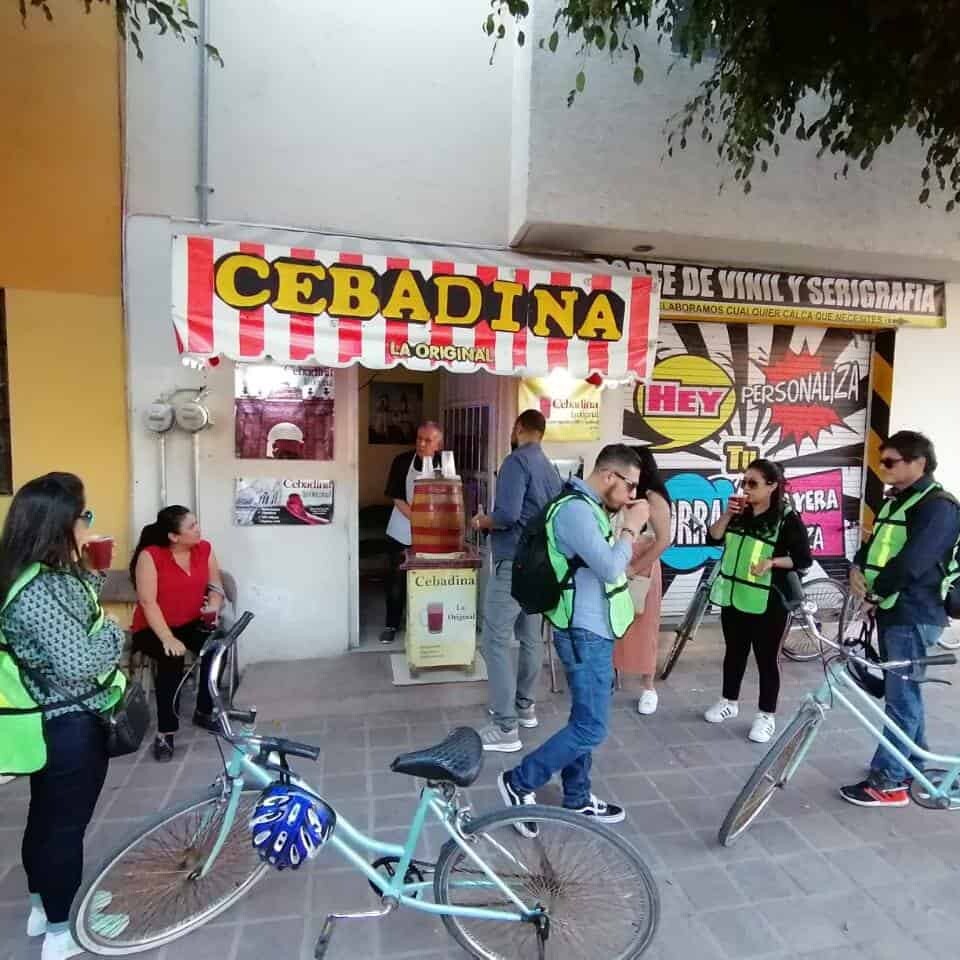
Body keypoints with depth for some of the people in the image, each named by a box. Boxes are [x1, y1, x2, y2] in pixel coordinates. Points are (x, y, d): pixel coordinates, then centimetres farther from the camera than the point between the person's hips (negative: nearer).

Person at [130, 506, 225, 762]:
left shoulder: (204, 549, -2)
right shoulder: (150, 555, -16)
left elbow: (215, 585, 4)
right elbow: (148, 602, -21)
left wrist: (214, 605, -20)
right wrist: (168, 638, -29)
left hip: (192, 623, 4)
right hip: (153, 628, -4)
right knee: (172, 660, -32)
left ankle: (204, 712, -1)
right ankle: (166, 732, -17)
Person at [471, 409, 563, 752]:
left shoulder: (516, 462, -13)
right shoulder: (550, 468, 12)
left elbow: (507, 514, -24)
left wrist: (483, 522, -4)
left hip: (513, 563, -9)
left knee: (496, 641, -5)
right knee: (530, 637, 17)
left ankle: (505, 728, -3)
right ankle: (525, 706, 31)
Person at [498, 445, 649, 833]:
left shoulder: (590, 508, 11)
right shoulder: (576, 510, -21)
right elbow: (609, 569, -25)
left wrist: (622, 526, 4)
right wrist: (631, 527, -15)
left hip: (593, 631, 10)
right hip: (586, 634, -10)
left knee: (585, 720, 18)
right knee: (592, 728, -3)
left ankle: (577, 799, 32)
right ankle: (519, 782, 11)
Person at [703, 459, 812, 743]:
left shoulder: (788, 519, -11)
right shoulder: (740, 512, 5)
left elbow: (804, 560, -10)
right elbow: (713, 539, 0)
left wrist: (772, 562, -24)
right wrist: (727, 514, -13)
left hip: (767, 602, -5)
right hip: (733, 596, 5)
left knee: (766, 658, 6)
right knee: (734, 652, 18)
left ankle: (767, 715, 20)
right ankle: (729, 702, 34)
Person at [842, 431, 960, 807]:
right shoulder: (895, 502, 15)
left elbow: (911, 562, -24)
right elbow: (872, 545, 15)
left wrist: (875, 592, -14)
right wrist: (857, 570, -5)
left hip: (914, 615, -9)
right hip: (890, 610, 9)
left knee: (900, 696, -3)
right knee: (904, 691, 18)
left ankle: (887, 782, 6)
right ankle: (915, 765, 33)